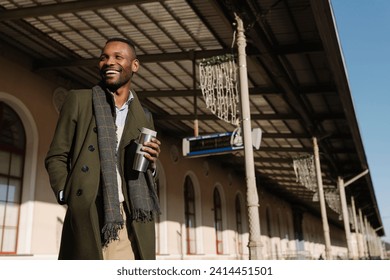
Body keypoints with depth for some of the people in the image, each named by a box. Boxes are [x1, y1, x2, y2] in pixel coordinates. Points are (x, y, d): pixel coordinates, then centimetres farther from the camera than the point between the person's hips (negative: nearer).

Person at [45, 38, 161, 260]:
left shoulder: (145, 117, 17)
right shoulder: (79, 100, 10)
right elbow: (56, 157, 8)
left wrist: (151, 164, 0)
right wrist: (69, 196, -8)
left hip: (134, 225, 3)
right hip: (88, 219, -2)